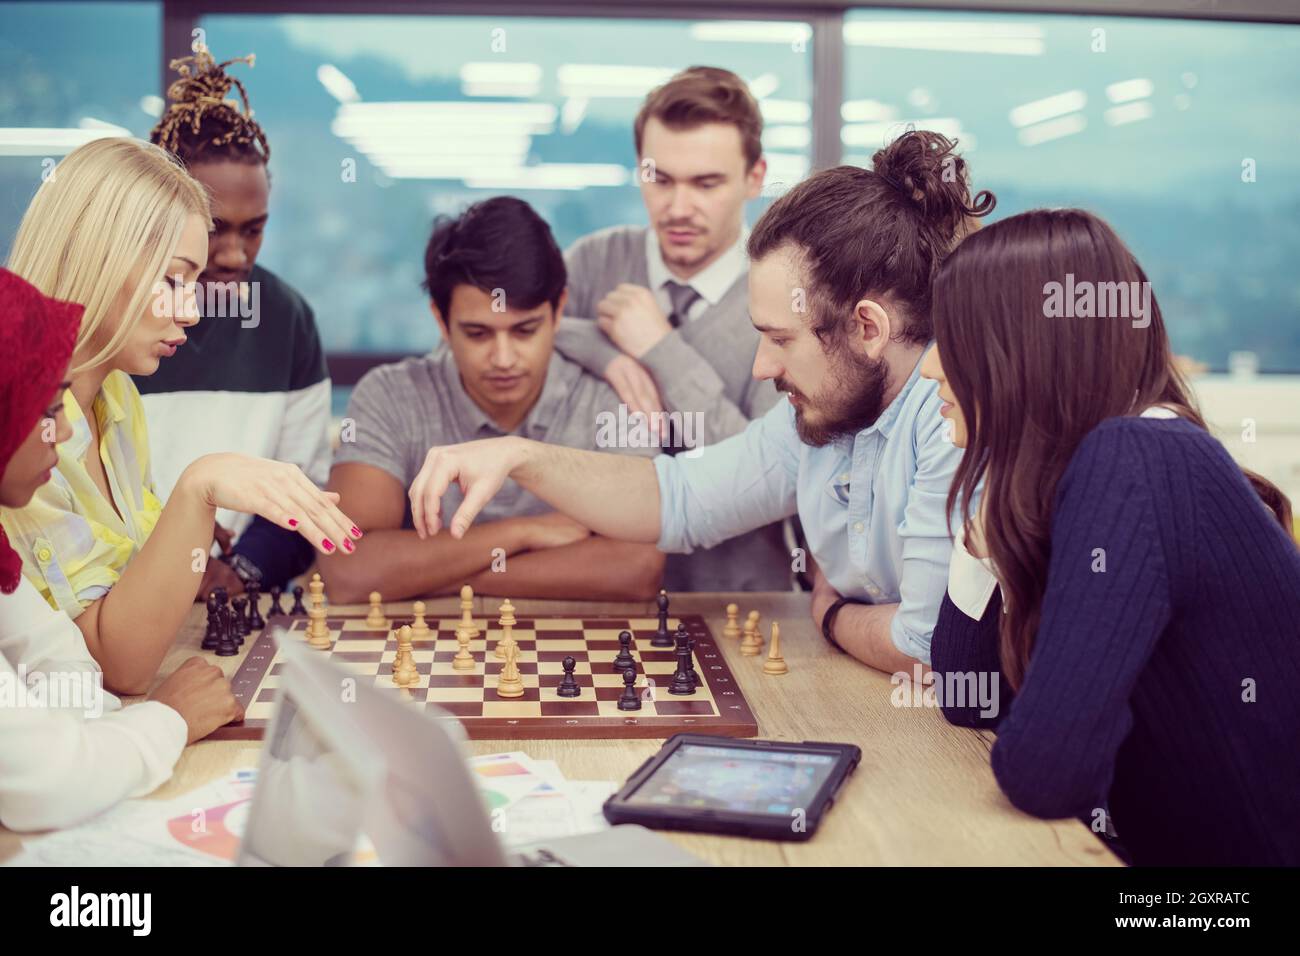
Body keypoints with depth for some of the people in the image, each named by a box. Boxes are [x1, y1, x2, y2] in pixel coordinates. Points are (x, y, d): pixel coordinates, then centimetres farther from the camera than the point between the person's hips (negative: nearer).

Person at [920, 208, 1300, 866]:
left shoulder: (1135, 464, -23)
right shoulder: (1058, 472, 3)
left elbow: (1041, 768, -29)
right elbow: (965, 700, 4)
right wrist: (988, 521, -4)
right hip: (1170, 845, 7)